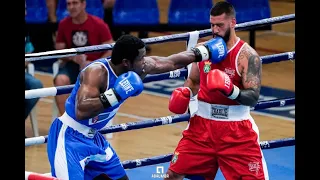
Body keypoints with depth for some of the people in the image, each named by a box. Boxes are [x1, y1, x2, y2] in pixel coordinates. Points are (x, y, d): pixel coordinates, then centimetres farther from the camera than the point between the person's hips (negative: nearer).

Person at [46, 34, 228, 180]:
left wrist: (205, 52, 14)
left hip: (93, 137, 9)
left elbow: (172, 62, 11)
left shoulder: (140, 67, -5)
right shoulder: (96, 72, -28)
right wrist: (116, 94, -41)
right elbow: (81, 111, -39)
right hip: (69, 137, -9)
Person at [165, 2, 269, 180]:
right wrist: (185, 92, -3)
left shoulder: (247, 55, -12)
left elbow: (253, 98, -17)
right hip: (202, 125, 4)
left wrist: (231, 90, -36)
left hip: (237, 130, -4)